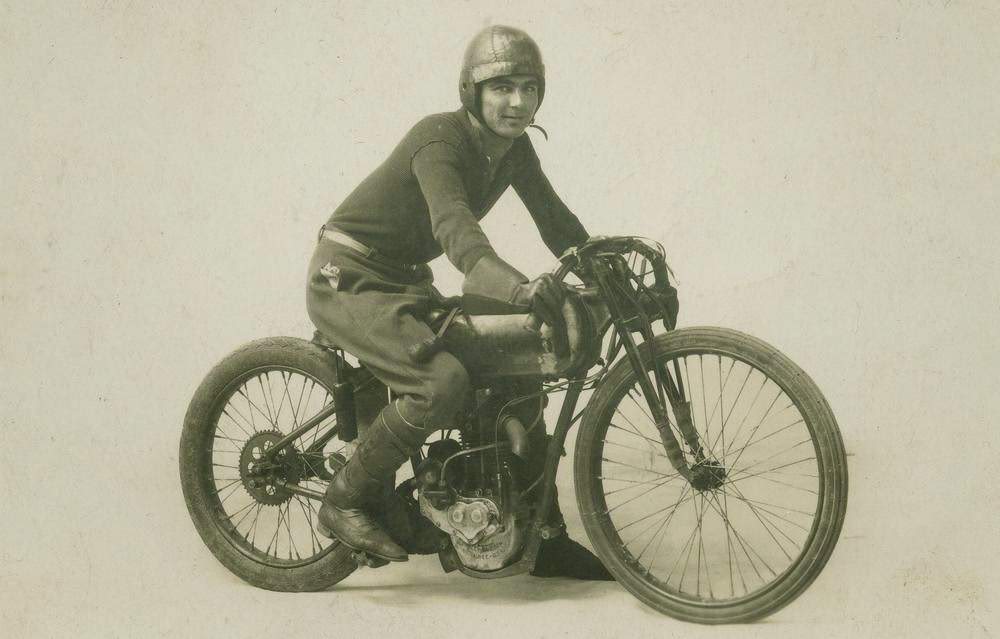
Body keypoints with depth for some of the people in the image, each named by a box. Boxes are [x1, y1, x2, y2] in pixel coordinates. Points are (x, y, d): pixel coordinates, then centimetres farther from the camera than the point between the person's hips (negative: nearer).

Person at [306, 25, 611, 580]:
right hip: (347, 280, -8)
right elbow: (457, 232, -41)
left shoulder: (513, 149, 1)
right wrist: (522, 289, -57)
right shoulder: (440, 139, -24)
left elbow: (554, 220, 8)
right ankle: (345, 503, -13)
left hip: (405, 282, 8)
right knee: (444, 379, -30)